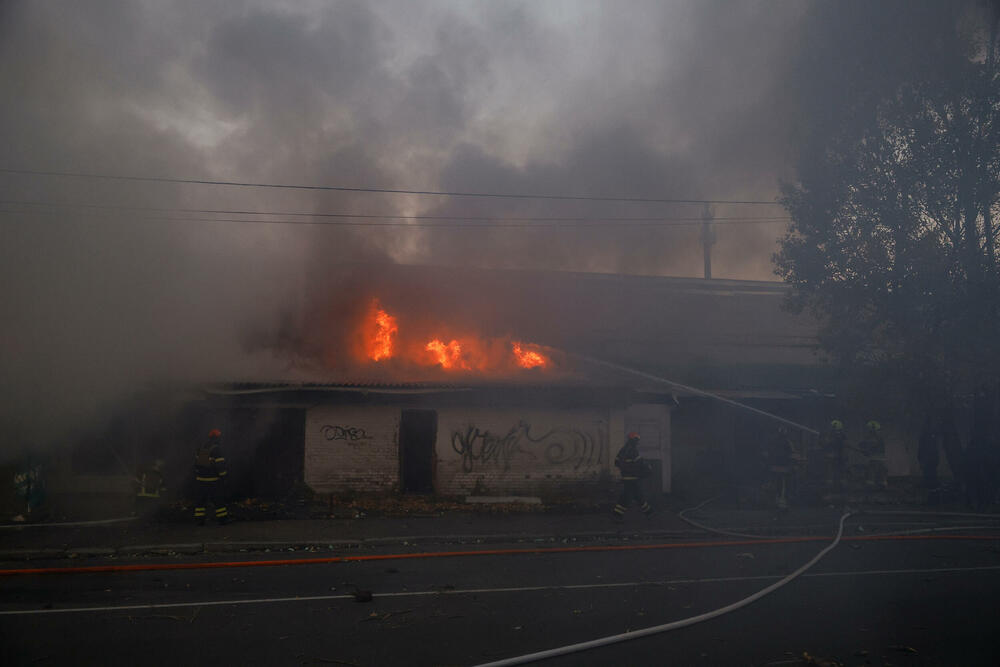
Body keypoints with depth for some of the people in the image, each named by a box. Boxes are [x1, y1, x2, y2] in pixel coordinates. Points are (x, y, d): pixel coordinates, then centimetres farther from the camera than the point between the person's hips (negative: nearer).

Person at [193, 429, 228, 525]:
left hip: (200, 478, 5)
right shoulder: (216, 449, -14)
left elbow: (197, 461, 13)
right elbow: (220, 465, -15)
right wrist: (223, 477, -6)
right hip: (213, 480, -5)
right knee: (217, 499, 4)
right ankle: (222, 518, 9)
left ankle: (199, 519, 8)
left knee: (201, 499, 10)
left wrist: (197, 474, 21)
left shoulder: (201, 447, 6)